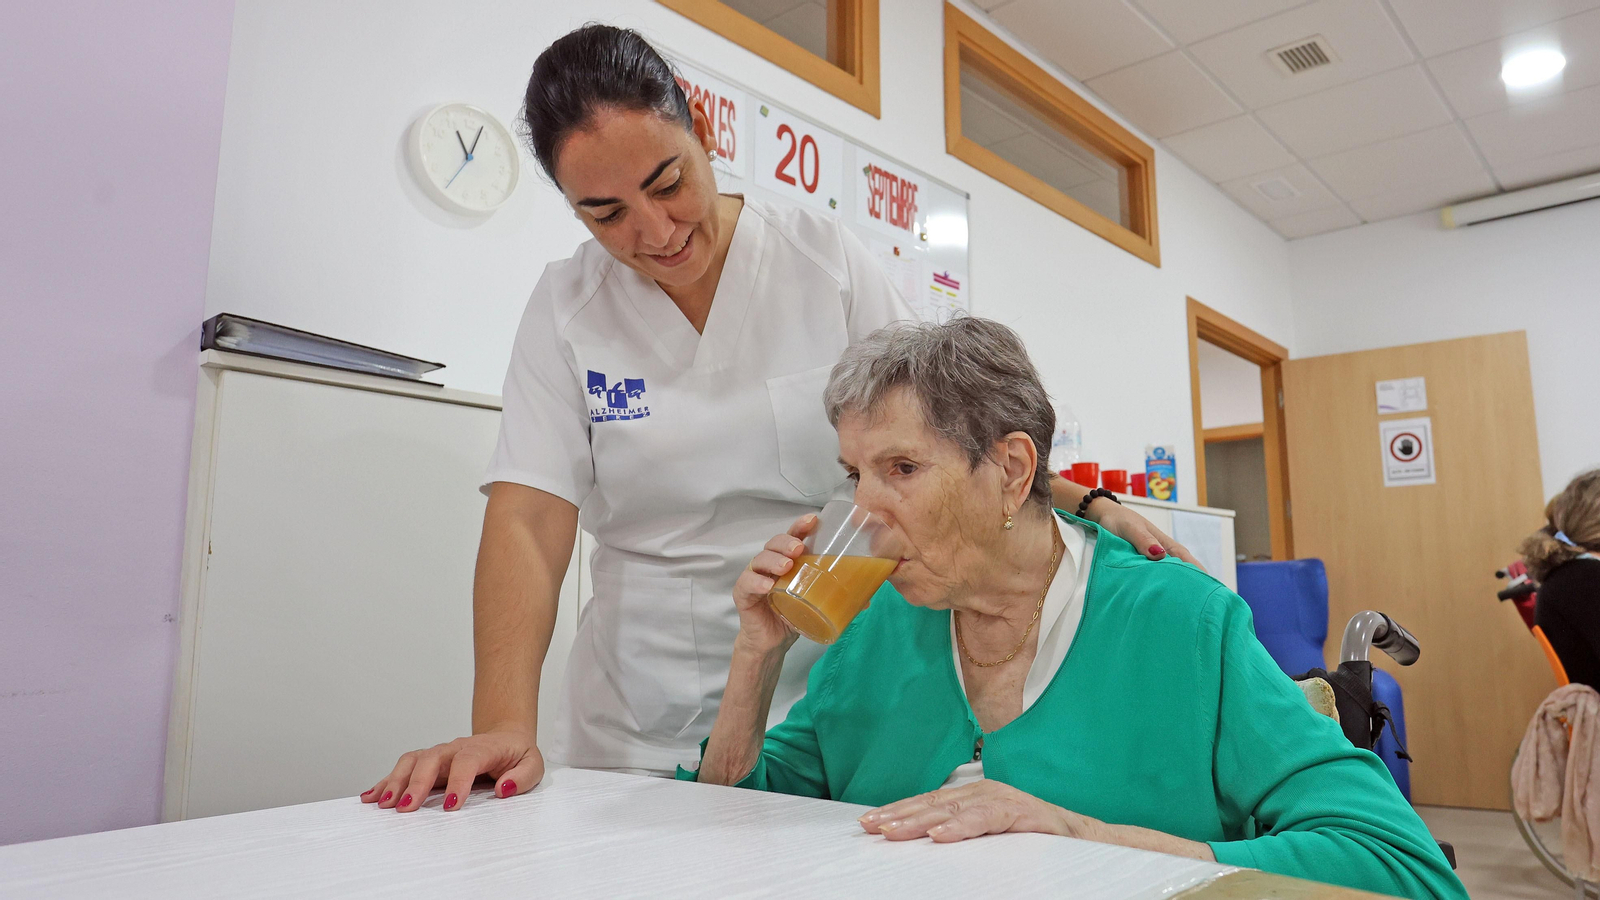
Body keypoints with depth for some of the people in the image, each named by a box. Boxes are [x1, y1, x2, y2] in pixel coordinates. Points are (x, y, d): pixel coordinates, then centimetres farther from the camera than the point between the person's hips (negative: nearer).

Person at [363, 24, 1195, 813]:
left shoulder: (826, 260, -3)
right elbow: (527, 520, -11)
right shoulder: (566, 307, -2)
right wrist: (503, 723, -24)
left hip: (824, 691, 0)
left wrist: (1087, 504, -13)